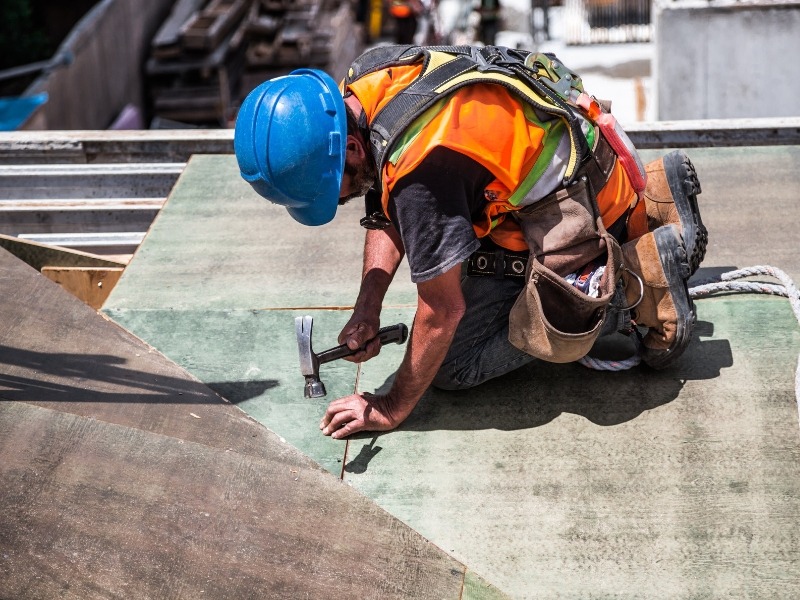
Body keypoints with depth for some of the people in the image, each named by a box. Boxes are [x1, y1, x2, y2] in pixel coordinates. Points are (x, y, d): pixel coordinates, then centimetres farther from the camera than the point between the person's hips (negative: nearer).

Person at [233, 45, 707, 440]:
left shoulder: (420, 167, -36)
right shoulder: (360, 86, -9)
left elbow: (443, 310, -25)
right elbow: (386, 215, 6)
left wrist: (392, 410, -14)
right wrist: (367, 311, -5)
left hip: (577, 205, -9)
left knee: (453, 364, -7)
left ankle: (642, 276, -4)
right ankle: (650, 202, 21)